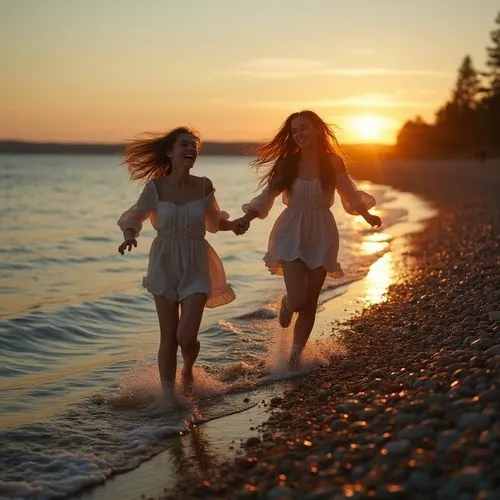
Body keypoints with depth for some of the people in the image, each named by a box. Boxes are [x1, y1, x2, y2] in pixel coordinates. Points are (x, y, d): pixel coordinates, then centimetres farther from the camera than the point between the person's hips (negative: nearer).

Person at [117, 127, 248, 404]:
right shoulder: (155, 187, -8)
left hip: (196, 266, 0)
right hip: (164, 264, 0)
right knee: (169, 334, 4)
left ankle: (188, 371, 27)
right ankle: (168, 391, 20)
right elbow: (133, 216, 3)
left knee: (186, 336, -7)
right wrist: (129, 236, -17)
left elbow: (213, 220, 13)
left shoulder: (204, 186, -4)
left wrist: (233, 225, -5)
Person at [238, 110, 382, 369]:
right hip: (292, 234, -1)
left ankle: (295, 354, 23)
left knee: (310, 302, 6)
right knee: (298, 300, -13)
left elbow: (350, 194, 4)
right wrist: (247, 217, -14)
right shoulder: (287, 163, -3)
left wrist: (367, 215, -13)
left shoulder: (333, 162, -2)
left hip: (321, 236, 1)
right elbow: (267, 195, 0)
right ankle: (286, 303, 26)